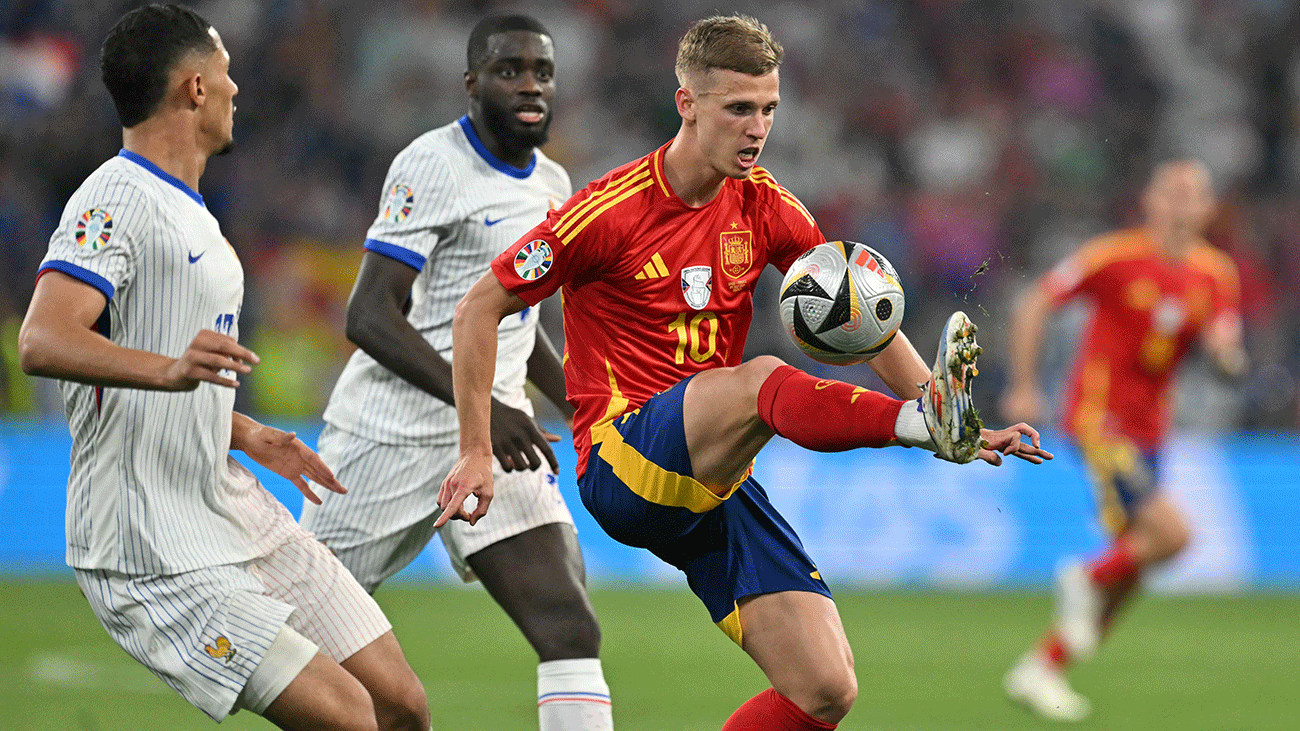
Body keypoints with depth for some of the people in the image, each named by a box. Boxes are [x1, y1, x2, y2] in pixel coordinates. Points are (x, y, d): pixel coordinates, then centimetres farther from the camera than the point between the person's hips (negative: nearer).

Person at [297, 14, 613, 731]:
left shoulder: (551, 186, 13)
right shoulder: (434, 166, -12)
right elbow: (370, 316, -21)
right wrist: (480, 406, -29)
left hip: (494, 435, 6)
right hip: (392, 433, -6)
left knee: (571, 632, -12)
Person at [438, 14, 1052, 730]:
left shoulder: (765, 208, 7)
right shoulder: (611, 210, -8)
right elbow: (477, 312, -2)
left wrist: (946, 418, -2)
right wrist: (476, 453, -5)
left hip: (719, 479, 6)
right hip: (622, 465, -6)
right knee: (761, 378, -35)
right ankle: (926, 418, -58)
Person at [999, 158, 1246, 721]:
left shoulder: (1215, 274, 4)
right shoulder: (1116, 257, -12)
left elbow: (1224, 346, 1)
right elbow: (1036, 303, -6)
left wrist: (1227, 351, -24)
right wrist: (1024, 388, -7)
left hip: (1148, 428, 7)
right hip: (1099, 416, -7)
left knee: (1129, 573, 8)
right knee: (1171, 533, -21)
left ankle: (1040, 669, 21)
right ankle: (1087, 579, 6)